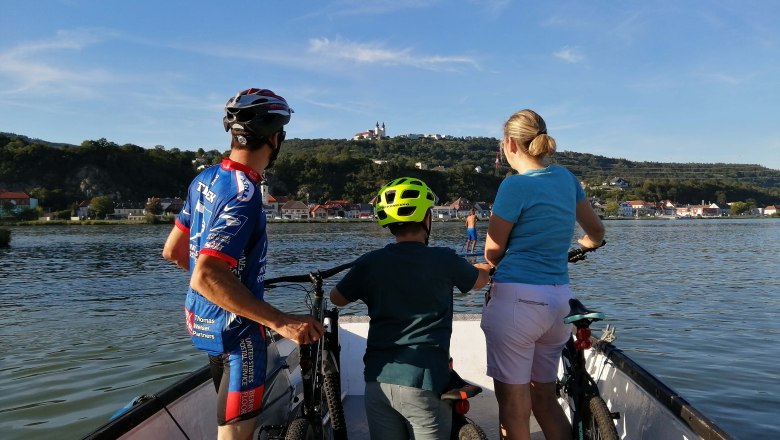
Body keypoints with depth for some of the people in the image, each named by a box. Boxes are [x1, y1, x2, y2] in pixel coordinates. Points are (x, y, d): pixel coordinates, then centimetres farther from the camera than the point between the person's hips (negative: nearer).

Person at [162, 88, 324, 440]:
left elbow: (172, 250, 9)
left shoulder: (205, 179, 1)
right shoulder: (244, 195, -26)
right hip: (235, 330, -9)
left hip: (203, 320, 9)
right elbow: (205, 278, -35)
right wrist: (281, 322, -35)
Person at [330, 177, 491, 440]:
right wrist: (487, 266, 37)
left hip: (378, 379, 3)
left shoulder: (369, 262, -1)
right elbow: (481, 279, 14)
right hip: (424, 381, -3)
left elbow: (337, 298, 15)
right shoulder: (444, 260, -6)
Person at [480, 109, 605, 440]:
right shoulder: (565, 177, 9)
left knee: (513, 404, 5)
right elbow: (596, 232, 20)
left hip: (517, 298, -7)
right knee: (544, 397, 20)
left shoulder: (516, 185, -11)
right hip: (559, 301, 7)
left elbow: (492, 251, -3)